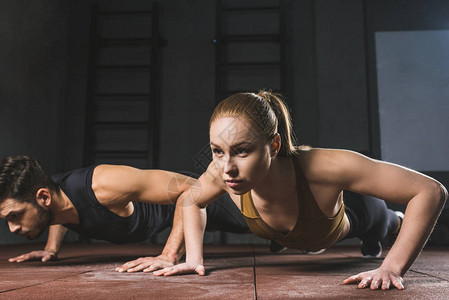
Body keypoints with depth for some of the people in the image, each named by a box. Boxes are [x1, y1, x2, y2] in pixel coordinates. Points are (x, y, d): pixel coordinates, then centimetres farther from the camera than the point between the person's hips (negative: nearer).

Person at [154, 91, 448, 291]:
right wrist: (194, 258, -25)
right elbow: (191, 199, -15)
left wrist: (392, 268, -46)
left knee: (378, 227, 36)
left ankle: (395, 222, 71)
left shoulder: (322, 167, -51)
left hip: (345, 212, -2)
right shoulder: (223, 171, -40)